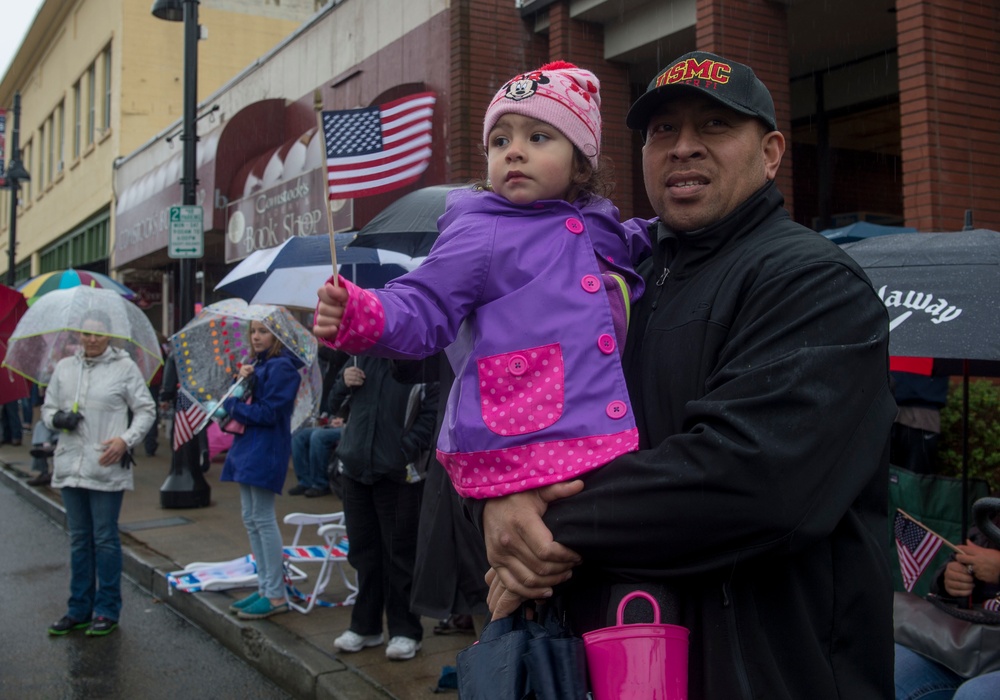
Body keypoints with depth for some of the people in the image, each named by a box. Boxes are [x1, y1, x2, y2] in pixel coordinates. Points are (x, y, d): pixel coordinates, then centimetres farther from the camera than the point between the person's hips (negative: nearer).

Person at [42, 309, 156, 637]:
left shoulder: (124, 367, -1)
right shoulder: (64, 367, 11)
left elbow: (146, 411, 1)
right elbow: (48, 408, 16)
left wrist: (125, 440, -13)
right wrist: (57, 419, -7)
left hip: (107, 468, -4)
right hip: (70, 465, 5)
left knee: (105, 539, 1)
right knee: (79, 539, 12)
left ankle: (108, 610, 12)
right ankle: (80, 609, 22)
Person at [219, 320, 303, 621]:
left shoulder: (280, 368, -13)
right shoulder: (258, 365, 15)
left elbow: (267, 413, -18)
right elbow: (245, 402, 12)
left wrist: (228, 407, -11)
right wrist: (242, 382, -7)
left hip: (266, 452, -10)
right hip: (248, 449, 10)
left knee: (263, 519, -6)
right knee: (251, 519, 12)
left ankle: (276, 595, 1)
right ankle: (264, 587, 22)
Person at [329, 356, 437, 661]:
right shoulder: (362, 354, 9)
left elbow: (432, 412, -17)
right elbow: (335, 402, 19)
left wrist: (406, 450, -22)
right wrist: (344, 382, -2)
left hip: (397, 473, -6)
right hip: (356, 467, 6)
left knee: (399, 553, 4)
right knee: (363, 550, 16)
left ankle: (405, 631, 18)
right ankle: (365, 625, 30)